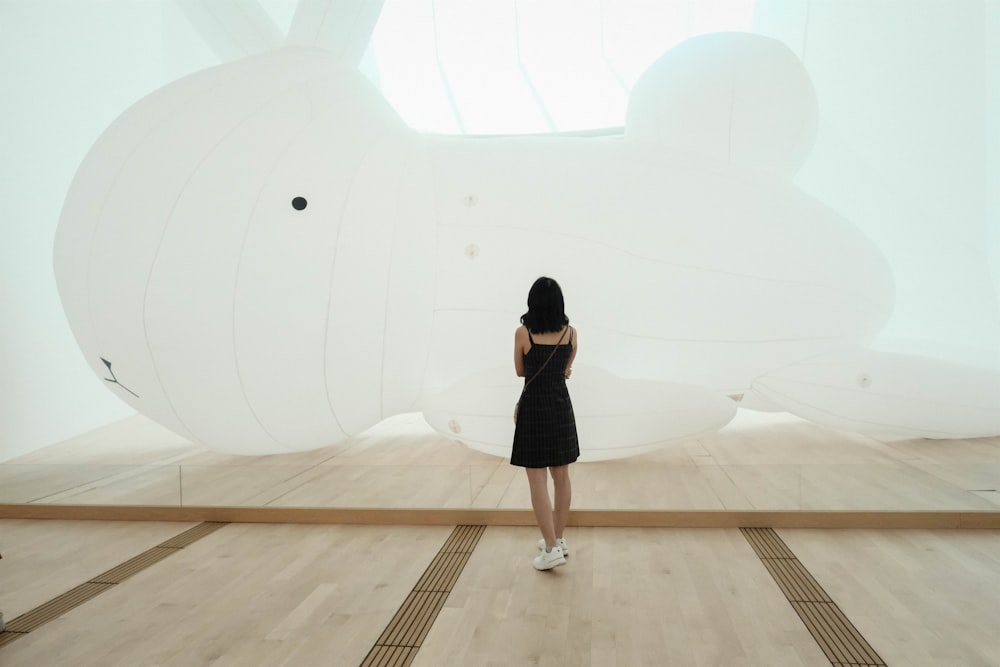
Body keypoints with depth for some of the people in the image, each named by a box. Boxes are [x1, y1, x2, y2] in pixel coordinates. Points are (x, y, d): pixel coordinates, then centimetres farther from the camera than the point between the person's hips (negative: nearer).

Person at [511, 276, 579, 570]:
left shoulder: (522, 333, -10)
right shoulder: (571, 333, 0)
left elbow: (520, 371, 5)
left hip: (534, 409, -4)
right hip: (561, 408, 4)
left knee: (537, 480, -1)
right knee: (561, 476, 14)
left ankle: (551, 548, -2)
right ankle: (558, 539, 26)